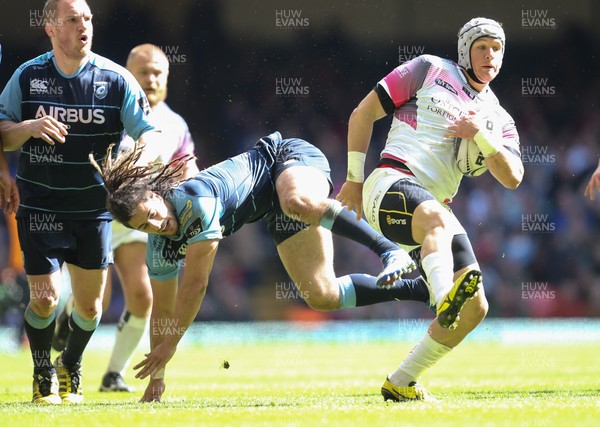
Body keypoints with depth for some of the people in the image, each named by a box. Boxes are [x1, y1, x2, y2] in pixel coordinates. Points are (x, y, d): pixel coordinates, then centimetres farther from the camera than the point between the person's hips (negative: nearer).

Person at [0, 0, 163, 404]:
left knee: (90, 304, 6)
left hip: (94, 208, 1)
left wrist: (141, 159, -30)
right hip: (40, 207, -1)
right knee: (45, 297, -10)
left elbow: (151, 133, -7)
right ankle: (43, 373, 17)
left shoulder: (116, 79, -6)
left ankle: (71, 368, 35)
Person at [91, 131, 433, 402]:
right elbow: (163, 309, 4)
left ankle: (391, 251, -39)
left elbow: (196, 284, -30)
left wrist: (170, 344, -22)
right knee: (321, 296, -5)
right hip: (274, 210, 7)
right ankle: (418, 288, 5)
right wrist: (157, 376, 4)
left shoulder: (195, 200, -34)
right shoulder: (160, 248, -9)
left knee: (299, 203, -45)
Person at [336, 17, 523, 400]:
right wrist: (354, 177, 4)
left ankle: (401, 383, 8)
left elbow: (512, 178, 5)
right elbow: (364, 113, 8)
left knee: (475, 308, -3)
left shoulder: (498, 120, 20)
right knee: (438, 219, -41)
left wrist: (481, 135, -9)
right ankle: (446, 300, -70)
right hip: (391, 185, -6)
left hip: (436, 212, 7)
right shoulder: (431, 71, 8)